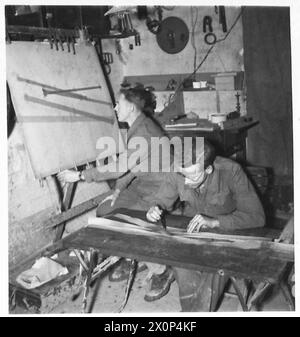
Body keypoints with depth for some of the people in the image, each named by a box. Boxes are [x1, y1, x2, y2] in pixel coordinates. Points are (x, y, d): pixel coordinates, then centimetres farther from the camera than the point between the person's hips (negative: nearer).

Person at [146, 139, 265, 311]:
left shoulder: (231, 171, -24)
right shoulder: (178, 173, -14)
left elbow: (257, 216, -26)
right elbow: (161, 201, 3)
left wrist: (214, 222, -36)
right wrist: (154, 209, -22)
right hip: (190, 232, 3)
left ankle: (199, 311, -4)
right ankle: (191, 309, -1)